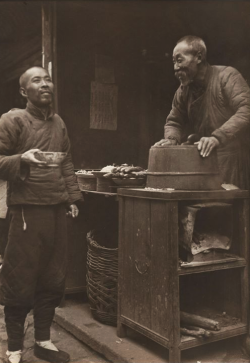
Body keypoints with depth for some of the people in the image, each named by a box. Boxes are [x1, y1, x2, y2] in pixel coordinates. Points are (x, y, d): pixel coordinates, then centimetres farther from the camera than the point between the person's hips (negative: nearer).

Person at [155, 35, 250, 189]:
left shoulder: (227, 76, -12)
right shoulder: (183, 90, 9)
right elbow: (174, 122, 17)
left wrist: (217, 138, -36)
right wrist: (171, 139, -7)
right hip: (203, 164, 6)